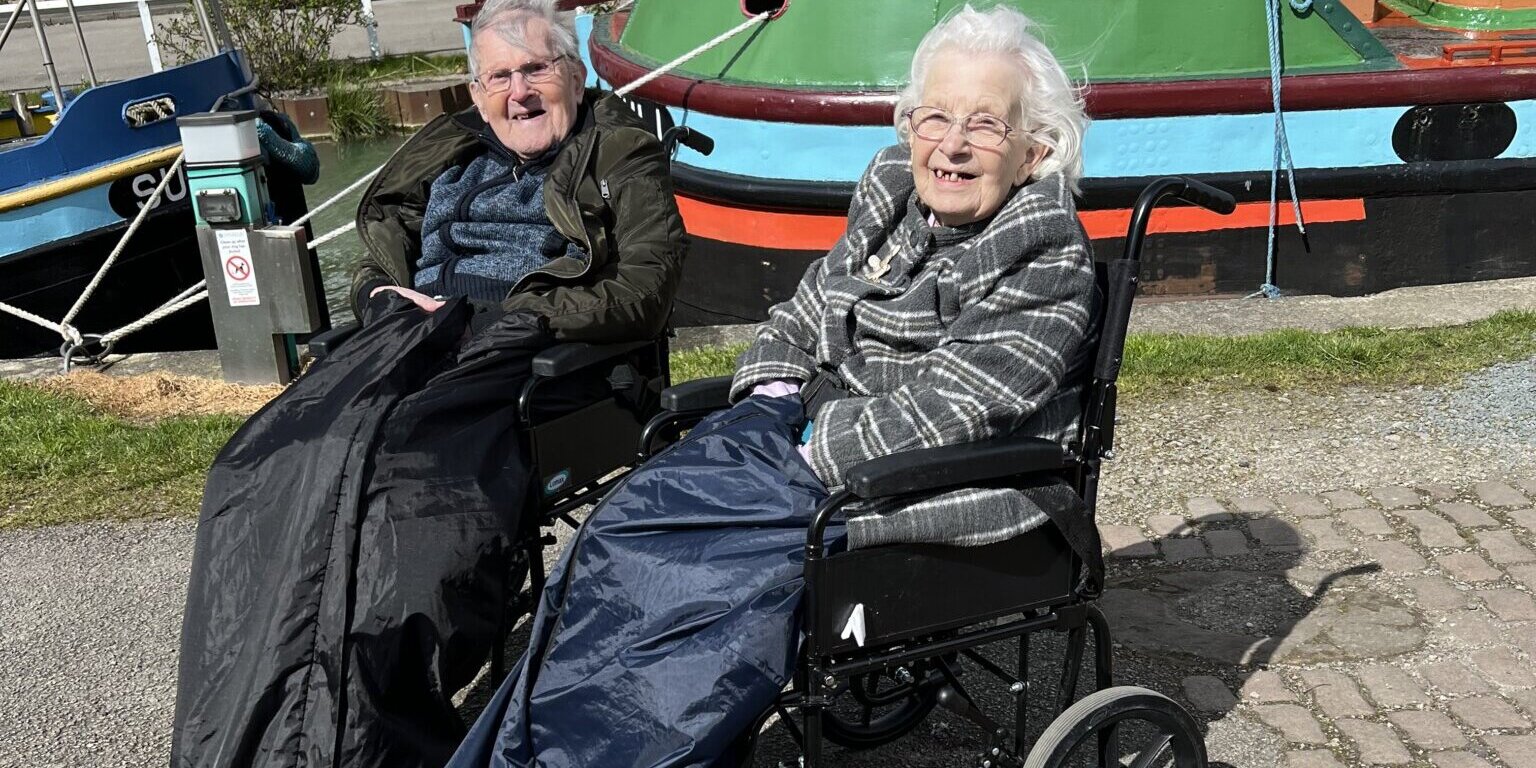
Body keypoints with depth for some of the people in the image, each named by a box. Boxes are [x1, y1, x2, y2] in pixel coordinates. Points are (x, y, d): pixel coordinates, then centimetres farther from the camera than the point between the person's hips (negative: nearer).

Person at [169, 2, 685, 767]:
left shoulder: (622, 160, 11)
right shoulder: (445, 153, 28)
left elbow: (642, 294, -3)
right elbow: (376, 265, 31)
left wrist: (522, 316, -10)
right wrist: (387, 295, 7)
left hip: (537, 357, -5)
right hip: (417, 333, 6)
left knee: (417, 474, -34)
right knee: (269, 471, -20)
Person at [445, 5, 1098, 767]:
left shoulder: (1049, 258, -12)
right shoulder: (891, 190, 9)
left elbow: (947, 407, -20)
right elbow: (804, 310, 18)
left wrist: (815, 458, -18)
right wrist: (773, 393, 0)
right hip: (817, 429, 7)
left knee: (744, 556, -25)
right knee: (639, 511, -11)